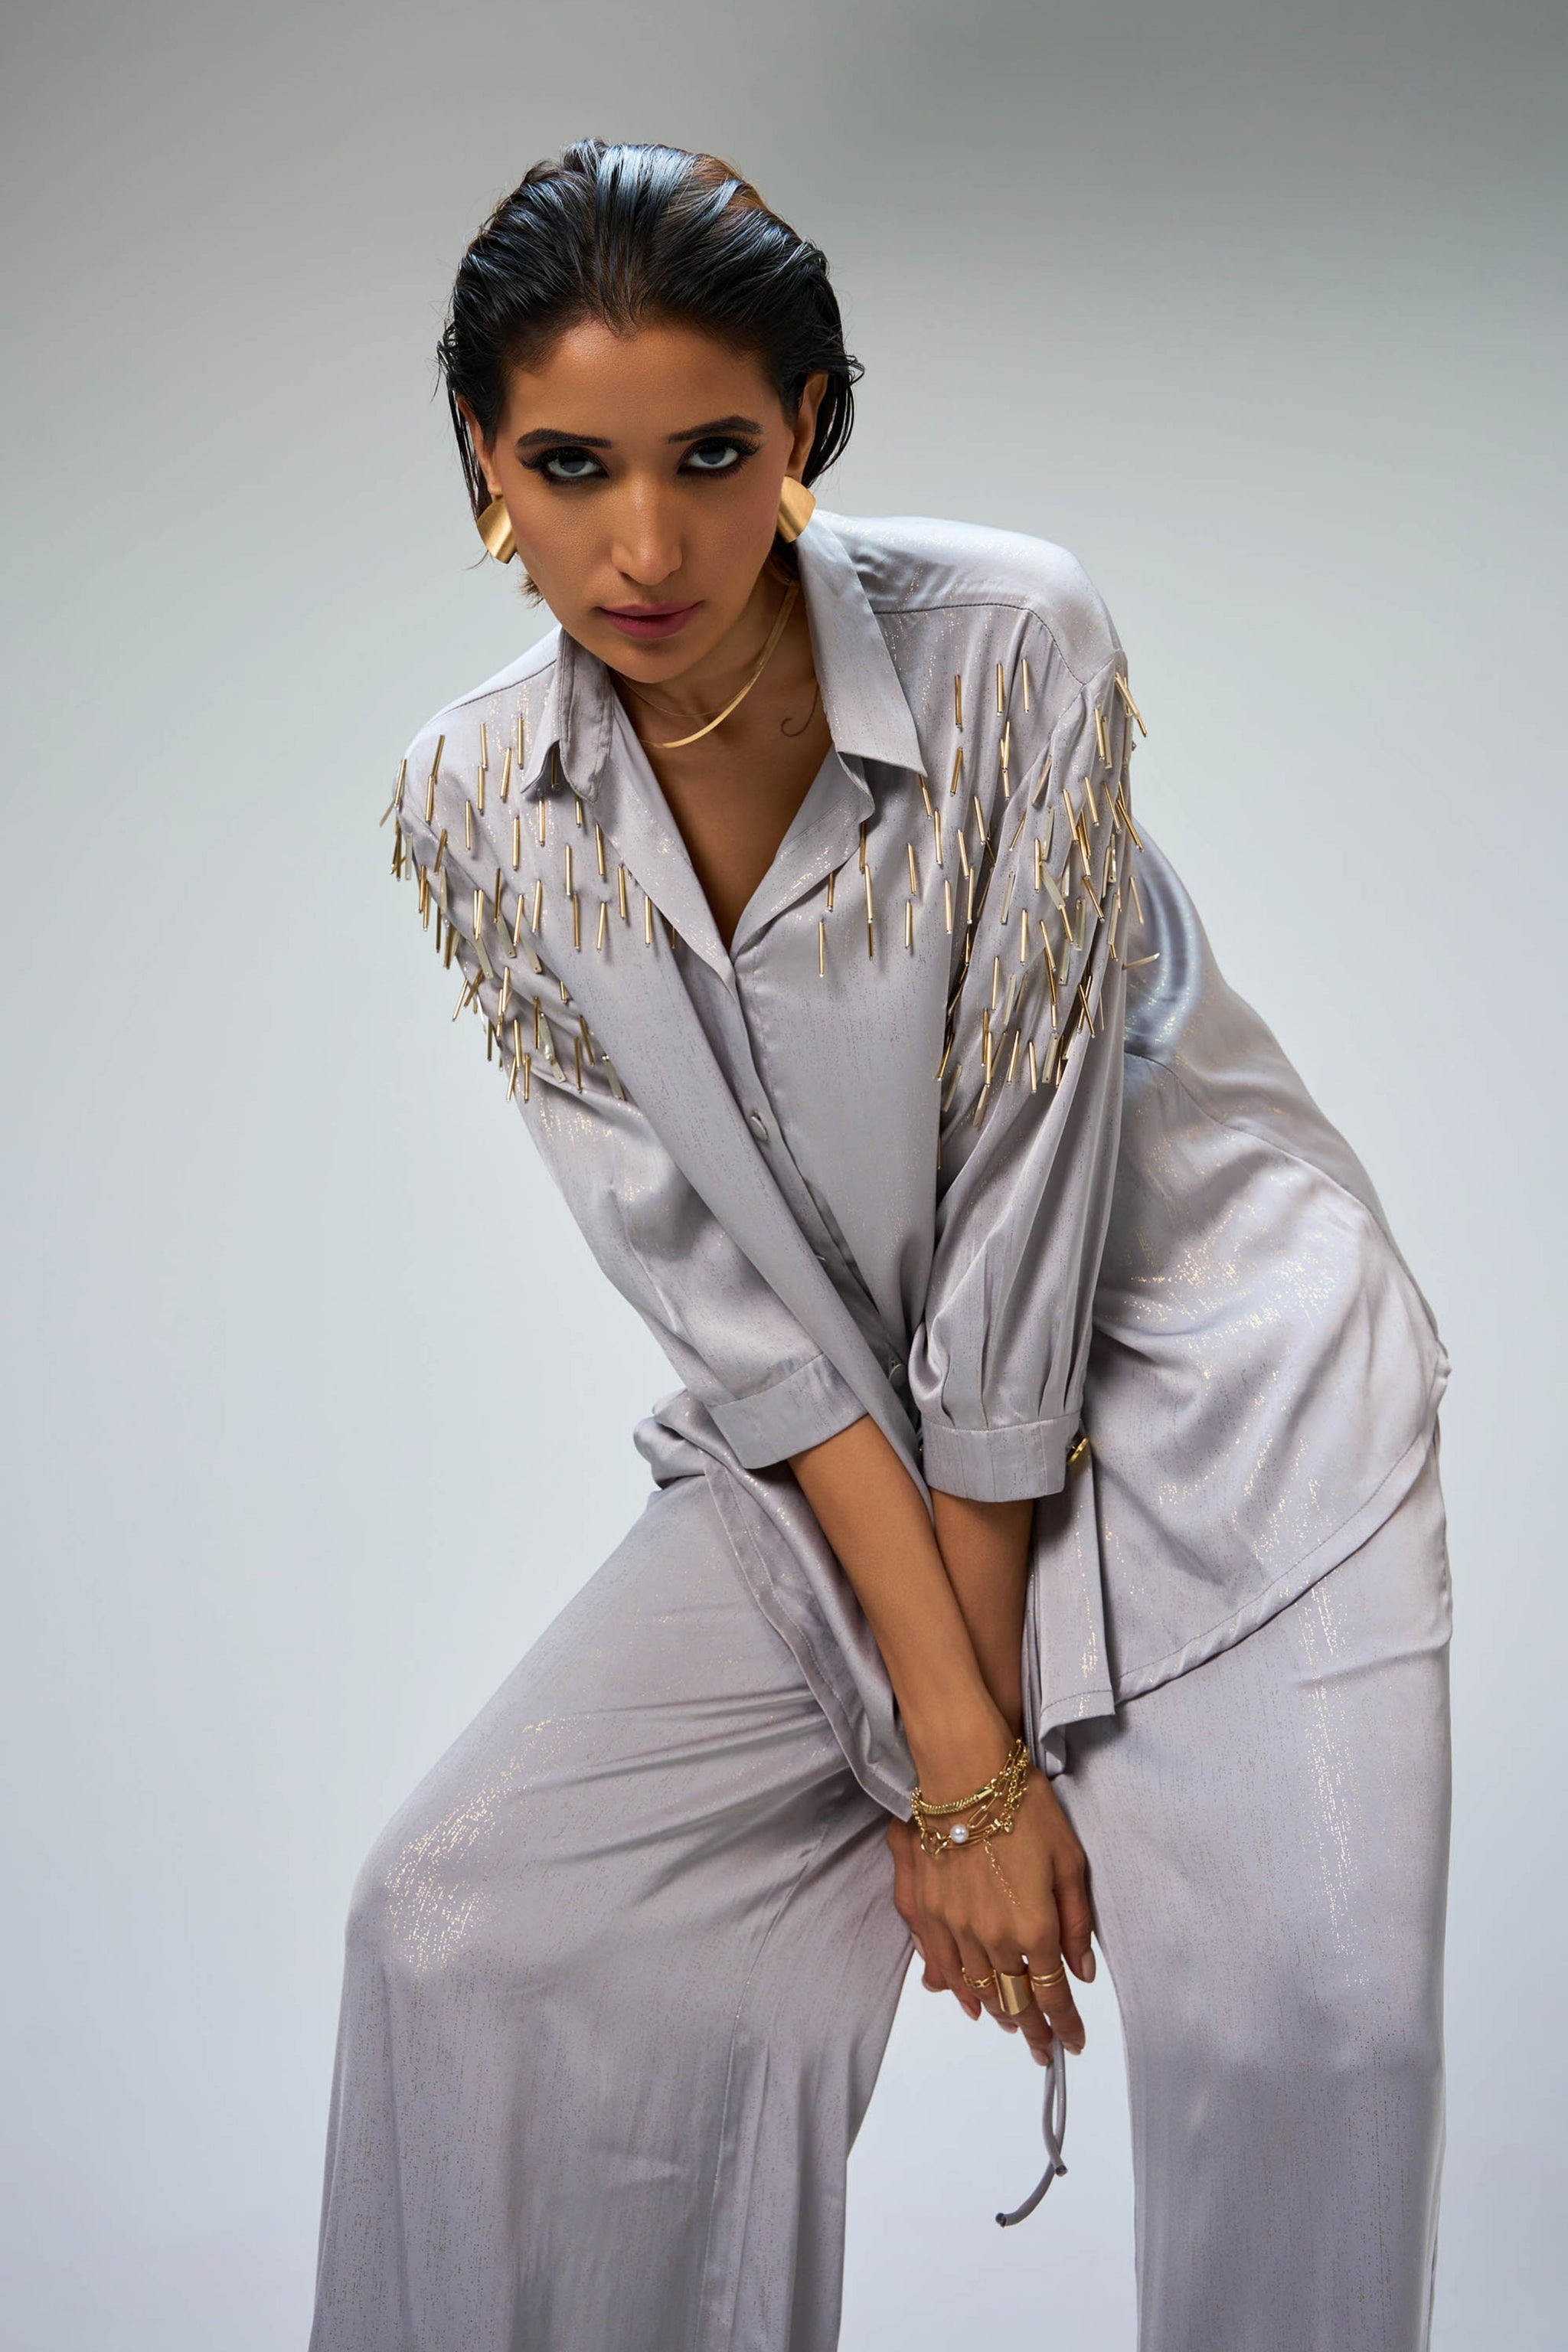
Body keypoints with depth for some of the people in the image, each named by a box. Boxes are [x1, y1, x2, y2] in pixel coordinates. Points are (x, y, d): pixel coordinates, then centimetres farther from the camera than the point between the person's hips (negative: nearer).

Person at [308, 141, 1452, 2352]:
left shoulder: (1011, 644, -20)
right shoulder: (472, 808, -8)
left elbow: (1022, 1199, -19)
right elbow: (726, 1295, -10)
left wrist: (973, 1753, -15)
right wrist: (951, 1737, -15)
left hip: (1204, 1369, -3)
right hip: (842, 1436, 4)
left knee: (1298, 2008, -23)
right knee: (458, 1923, -6)